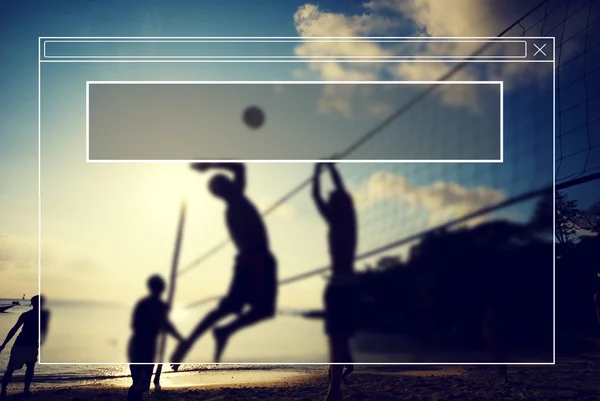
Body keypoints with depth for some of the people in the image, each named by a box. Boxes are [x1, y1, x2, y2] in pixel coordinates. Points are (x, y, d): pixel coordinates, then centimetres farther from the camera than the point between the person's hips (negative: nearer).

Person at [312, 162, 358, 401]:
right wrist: (331, 169, 31)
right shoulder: (349, 222, 10)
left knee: (336, 338, -10)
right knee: (342, 337, 15)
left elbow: (316, 197, -2)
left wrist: (317, 171, 12)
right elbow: (341, 194, 23)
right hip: (349, 284, 8)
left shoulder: (334, 222, -8)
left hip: (338, 285, -8)